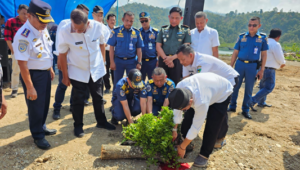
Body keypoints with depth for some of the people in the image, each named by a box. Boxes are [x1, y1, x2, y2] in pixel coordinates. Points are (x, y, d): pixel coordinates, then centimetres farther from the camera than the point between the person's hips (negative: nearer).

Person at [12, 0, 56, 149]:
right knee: (35, 107, 8)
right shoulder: (23, 36, -24)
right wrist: (30, 87, -21)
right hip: (33, 75, -8)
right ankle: (38, 136, 28)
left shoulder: (43, 29, 1)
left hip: (45, 73, 8)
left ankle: (41, 127, 43)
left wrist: (50, 69, 17)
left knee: (45, 104, 21)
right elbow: (22, 64, -23)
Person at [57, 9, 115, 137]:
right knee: (78, 100, 8)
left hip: (97, 70, 2)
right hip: (77, 72, -2)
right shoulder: (64, 32, -22)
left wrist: (102, 60, 6)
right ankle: (78, 126, 29)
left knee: (98, 98, 15)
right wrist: (65, 76, -6)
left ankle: (101, 122, 34)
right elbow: (62, 55, -12)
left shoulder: (98, 26, -18)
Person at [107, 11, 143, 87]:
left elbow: (139, 48, 4)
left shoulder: (137, 32, 1)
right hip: (118, 60, -1)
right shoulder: (116, 31, -3)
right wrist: (112, 62, -5)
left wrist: (139, 62, 0)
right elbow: (111, 47, -1)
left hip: (131, 61, 1)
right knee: (117, 83, 10)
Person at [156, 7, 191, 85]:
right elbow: (158, 46, 6)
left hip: (177, 61, -2)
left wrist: (172, 57, -12)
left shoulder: (185, 30, 6)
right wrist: (165, 58, -8)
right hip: (163, 60, 2)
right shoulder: (163, 29, 13)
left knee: (175, 84, 0)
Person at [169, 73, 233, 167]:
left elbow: (196, 127, -34)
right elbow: (177, 110, -13)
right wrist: (174, 129, -5)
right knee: (188, 117, -4)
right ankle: (187, 144, 17)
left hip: (222, 93, -5)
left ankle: (204, 155, 8)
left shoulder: (201, 102, -47)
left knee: (212, 126, -13)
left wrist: (182, 147, -22)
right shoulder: (179, 87, -31)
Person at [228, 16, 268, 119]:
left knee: (249, 89, 8)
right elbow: (235, 53, 7)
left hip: (252, 66, 0)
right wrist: (230, 66, 4)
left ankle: (245, 109, 21)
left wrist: (262, 70, 0)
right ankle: (232, 106, 21)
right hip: (240, 64, 1)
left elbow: (264, 55, 5)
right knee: (235, 86, 6)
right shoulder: (242, 37, 4)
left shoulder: (263, 38, 2)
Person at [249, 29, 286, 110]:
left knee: (263, 85, 21)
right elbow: (280, 59, -13)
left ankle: (261, 102, 31)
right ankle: (252, 101, -13)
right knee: (269, 88, -3)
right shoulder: (276, 44, -15)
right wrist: (283, 64, 9)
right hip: (269, 69, -9)